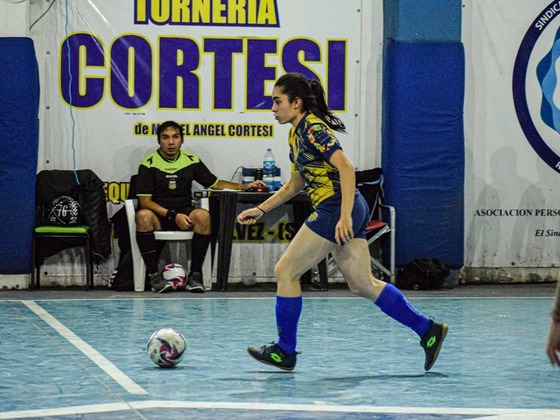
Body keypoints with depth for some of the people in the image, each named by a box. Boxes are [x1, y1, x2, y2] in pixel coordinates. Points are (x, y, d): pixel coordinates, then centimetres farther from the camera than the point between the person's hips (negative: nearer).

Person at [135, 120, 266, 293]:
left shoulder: (191, 161, 8)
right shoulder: (148, 163, -3)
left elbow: (215, 183, 18)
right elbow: (144, 201, -9)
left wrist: (246, 186, 7)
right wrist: (172, 215, -20)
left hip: (184, 214, 2)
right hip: (158, 215, -2)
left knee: (203, 215, -31)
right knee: (143, 216, -37)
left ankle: (195, 274, -24)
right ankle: (153, 274, -30)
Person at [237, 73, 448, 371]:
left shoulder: (313, 129, -13)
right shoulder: (297, 134, 17)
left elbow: (346, 168, -22)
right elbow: (295, 184, 28)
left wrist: (345, 216, -29)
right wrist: (260, 209, 26)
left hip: (335, 210, -10)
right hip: (339, 212, 10)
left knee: (285, 272, -3)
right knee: (363, 285, 10)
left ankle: (285, 352, 5)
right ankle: (428, 330, 12)